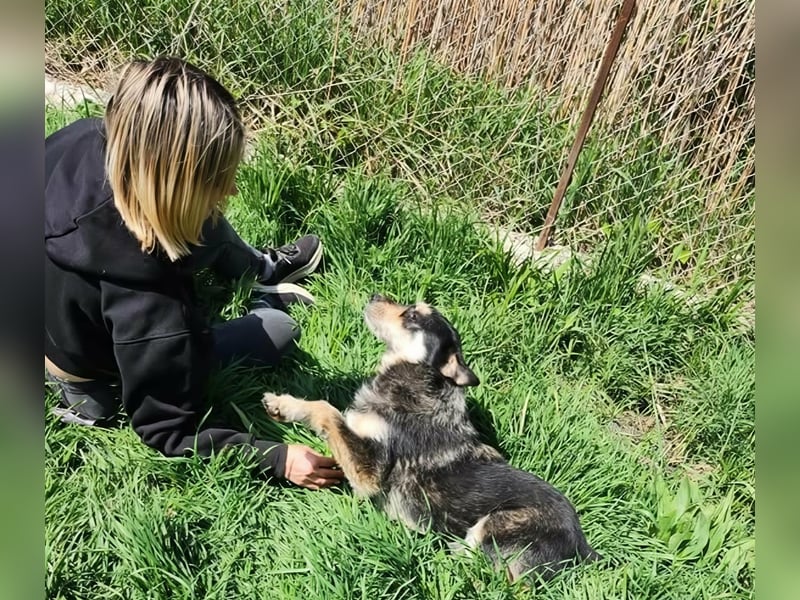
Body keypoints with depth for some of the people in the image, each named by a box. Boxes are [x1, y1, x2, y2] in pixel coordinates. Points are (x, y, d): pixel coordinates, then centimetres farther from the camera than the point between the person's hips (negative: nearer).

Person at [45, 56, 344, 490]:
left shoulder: (85, 140, -29)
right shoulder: (149, 309, -44)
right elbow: (169, 434, -28)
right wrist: (277, 458, -26)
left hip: (61, 304, 6)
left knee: (204, 219, 8)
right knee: (279, 329, 4)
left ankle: (261, 270, 36)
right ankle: (268, 301, 38)